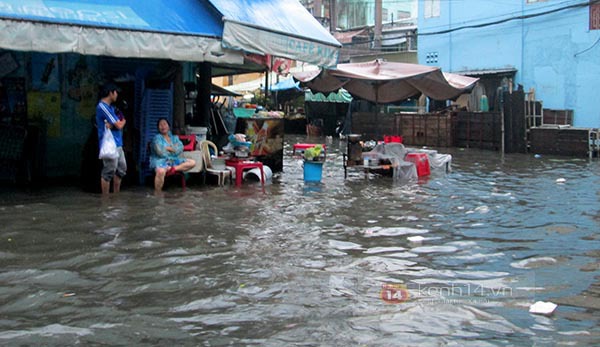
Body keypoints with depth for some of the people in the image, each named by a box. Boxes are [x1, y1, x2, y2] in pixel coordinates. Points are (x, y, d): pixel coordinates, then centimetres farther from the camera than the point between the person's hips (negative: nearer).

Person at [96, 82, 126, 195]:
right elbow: (119, 125, -16)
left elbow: (119, 122, 8)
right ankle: (105, 198, 1)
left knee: (121, 169, 16)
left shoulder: (110, 107, 17)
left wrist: (113, 124, -14)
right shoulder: (103, 107, -14)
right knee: (108, 172, -6)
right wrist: (123, 121, 7)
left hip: (117, 144, 10)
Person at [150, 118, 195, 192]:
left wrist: (168, 148, -6)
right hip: (160, 160, -6)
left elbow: (180, 148, 2)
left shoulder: (174, 138, 18)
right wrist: (173, 149, 1)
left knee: (192, 163, -11)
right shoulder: (157, 138, 2)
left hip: (173, 160, 6)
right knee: (161, 171, -42)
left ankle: (172, 169, -28)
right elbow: (160, 152, -13)